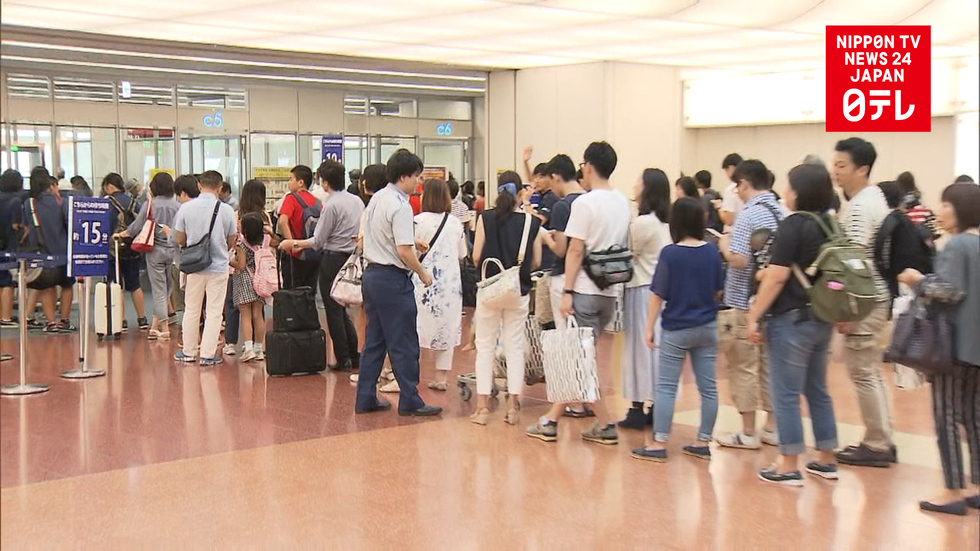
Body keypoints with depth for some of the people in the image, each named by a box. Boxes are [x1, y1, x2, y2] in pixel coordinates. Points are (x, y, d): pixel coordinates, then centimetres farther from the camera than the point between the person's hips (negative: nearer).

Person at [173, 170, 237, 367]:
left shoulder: (186, 208, -7)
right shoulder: (226, 210, -9)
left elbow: (180, 240, 1)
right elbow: (231, 242, -1)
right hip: (219, 266, -2)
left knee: (191, 310, 15)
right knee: (214, 312, 5)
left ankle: (189, 352, 24)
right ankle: (208, 354, 6)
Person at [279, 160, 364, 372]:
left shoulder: (331, 205, -16)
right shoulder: (357, 201, 6)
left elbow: (318, 241, -13)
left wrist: (293, 243, -1)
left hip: (333, 259, -7)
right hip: (352, 257, 7)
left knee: (334, 311, 2)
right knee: (342, 309, 17)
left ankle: (343, 359, 6)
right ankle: (354, 357, 16)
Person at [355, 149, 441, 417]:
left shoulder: (376, 199, 11)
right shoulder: (400, 206, -18)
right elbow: (404, 252, -22)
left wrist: (412, 243, 17)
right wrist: (423, 274, -8)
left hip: (372, 273, 9)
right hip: (393, 279, -9)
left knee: (374, 340, 14)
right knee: (404, 344, -1)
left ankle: (365, 398, 18)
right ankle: (410, 402, 6)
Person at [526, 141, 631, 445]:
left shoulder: (585, 203, -12)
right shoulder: (623, 203, 10)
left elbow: (575, 250, -14)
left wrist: (567, 291, -12)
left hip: (585, 290, -7)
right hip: (611, 290, 7)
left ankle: (605, 425, 0)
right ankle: (551, 419, 16)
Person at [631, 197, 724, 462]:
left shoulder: (669, 254, -13)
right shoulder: (712, 252, -1)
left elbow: (658, 295, -11)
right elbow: (718, 290, 9)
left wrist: (649, 328, -4)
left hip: (677, 329, -4)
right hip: (707, 328, 4)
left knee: (666, 386, 2)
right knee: (707, 387, 8)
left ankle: (659, 444, 2)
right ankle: (703, 443, 14)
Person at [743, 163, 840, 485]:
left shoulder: (793, 225, -14)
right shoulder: (831, 225, 9)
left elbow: (777, 276, -18)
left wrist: (754, 316, -14)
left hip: (791, 318, -8)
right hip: (822, 319, 8)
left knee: (786, 392, -1)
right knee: (817, 389, 16)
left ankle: (789, 467, 3)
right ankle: (826, 461, 22)